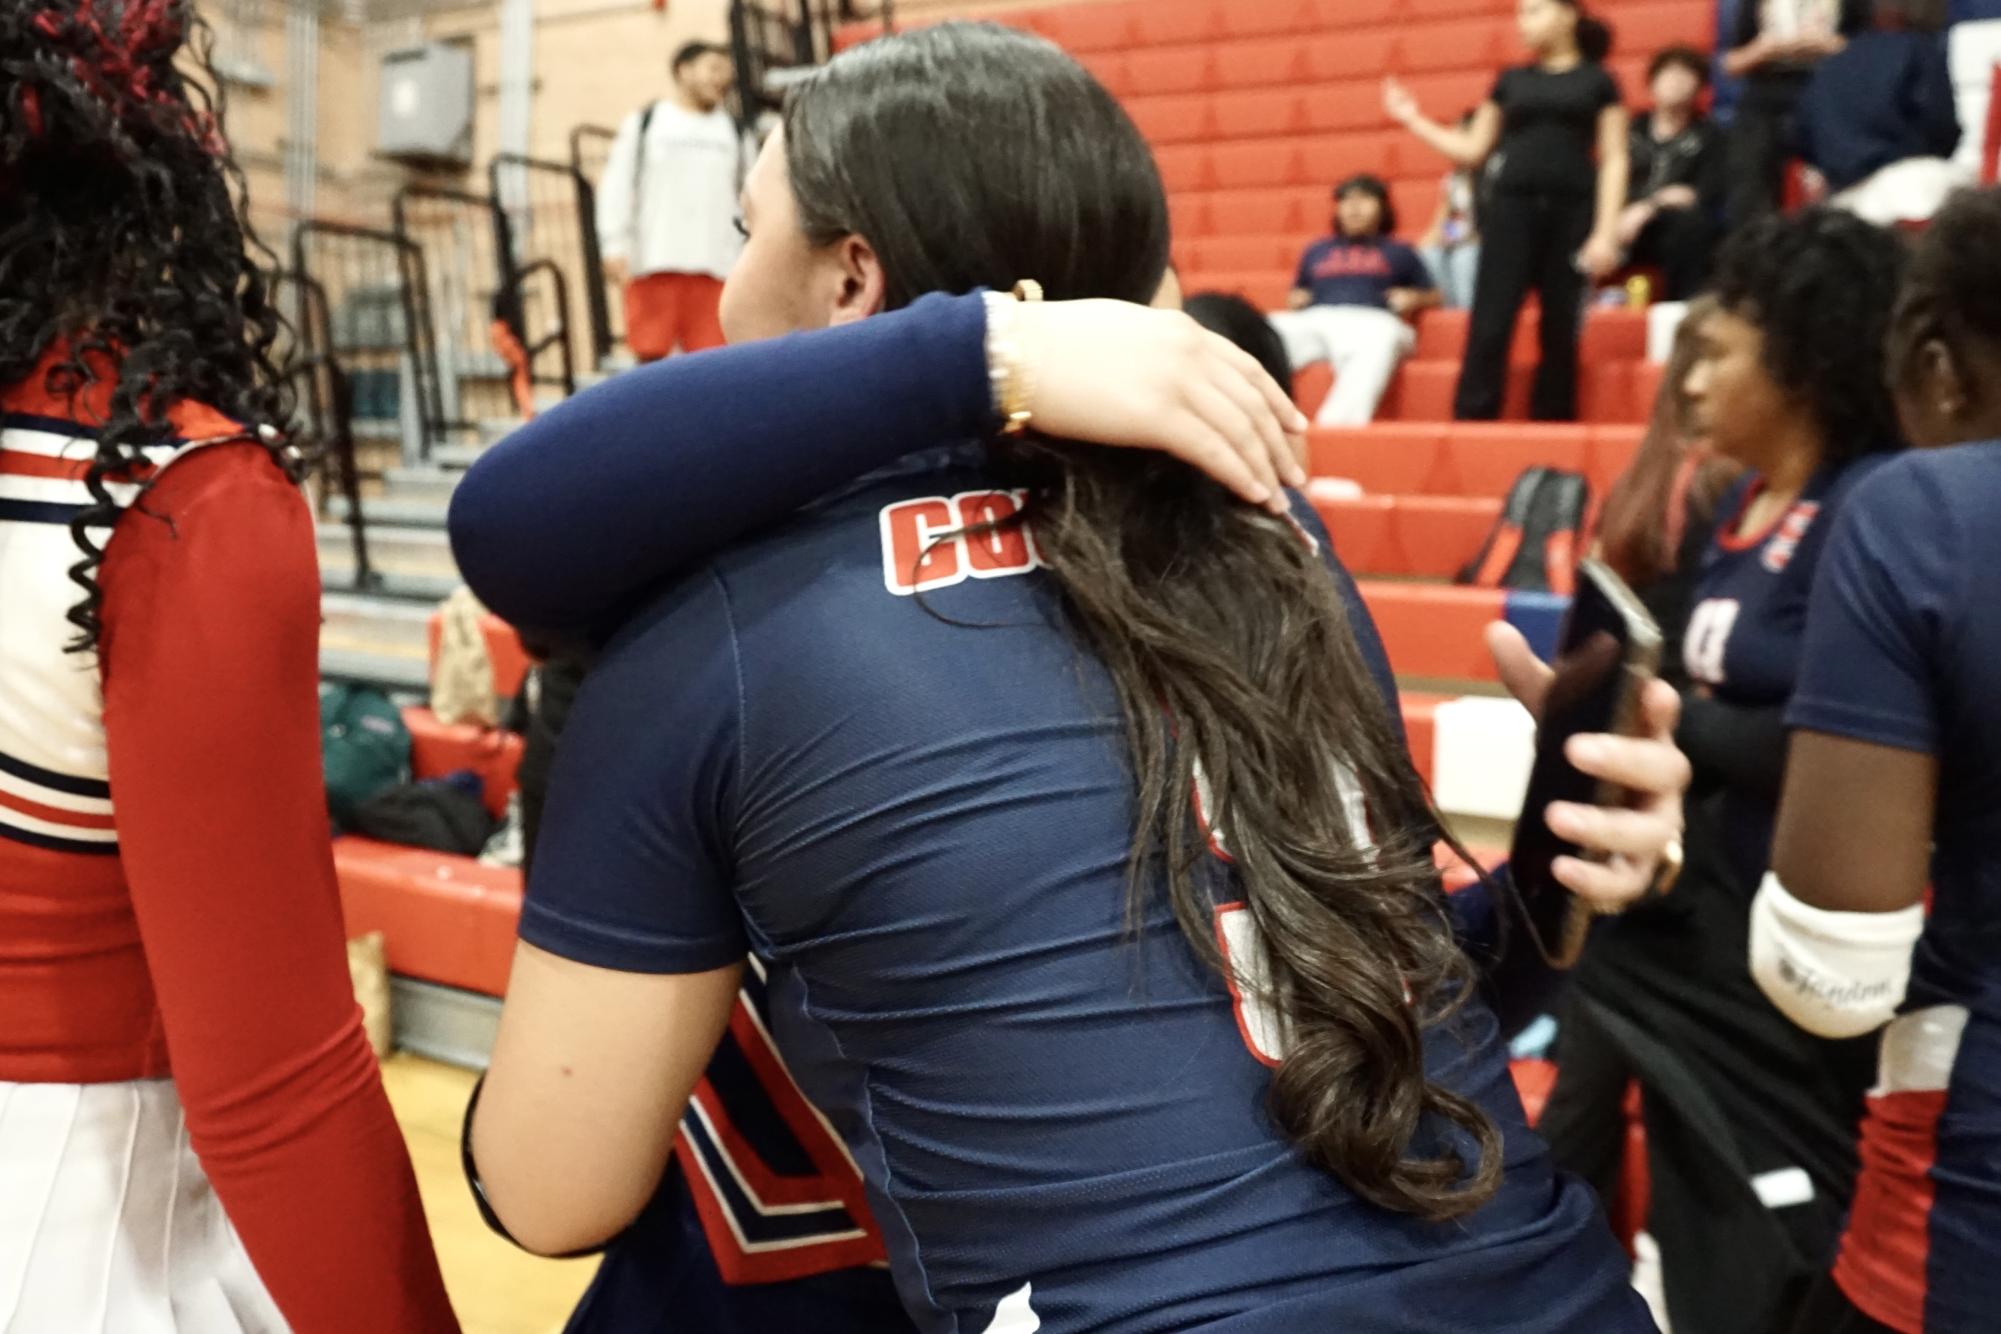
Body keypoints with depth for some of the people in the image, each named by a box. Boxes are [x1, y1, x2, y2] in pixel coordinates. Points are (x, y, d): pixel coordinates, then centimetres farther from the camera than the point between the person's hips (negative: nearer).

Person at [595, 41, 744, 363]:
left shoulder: (732, 131, 18)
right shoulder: (644, 122, 9)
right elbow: (616, 187, 4)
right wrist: (614, 247, -7)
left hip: (713, 264, 2)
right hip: (653, 262, -2)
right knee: (650, 354, -2)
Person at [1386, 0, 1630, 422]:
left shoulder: (1597, 81, 7)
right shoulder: (1511, 80, 14)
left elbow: (1613, 160, 2)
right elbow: (1473, 150, 16)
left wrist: (1606, 232, -7)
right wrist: (1413, 120, 12)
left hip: (1572, 212, -1)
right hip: (1511, 208, 1)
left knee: (1561, 329, 3)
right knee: (1490, 324, -6)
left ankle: (1552, 425, 11)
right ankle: (1471, 419, -3)